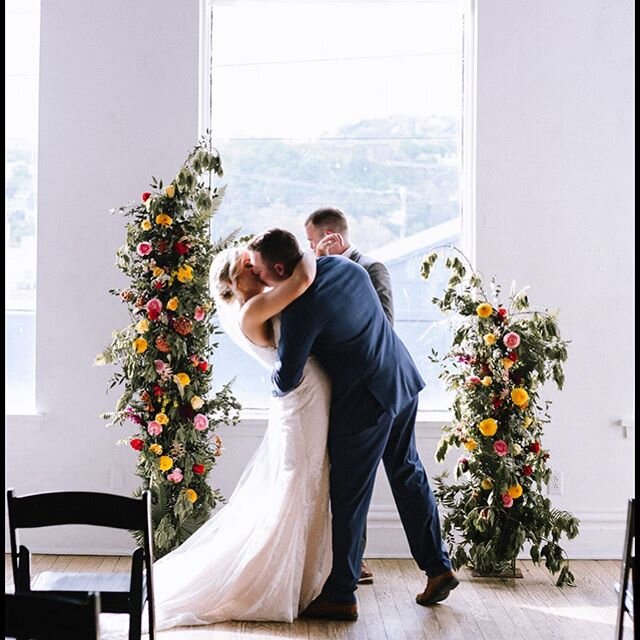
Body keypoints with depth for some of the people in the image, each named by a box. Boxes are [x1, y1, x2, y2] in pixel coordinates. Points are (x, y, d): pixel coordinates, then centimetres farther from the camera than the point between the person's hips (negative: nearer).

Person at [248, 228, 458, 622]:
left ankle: (340, 596, 11)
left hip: (365, 400, -9)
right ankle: (438, 567, 28)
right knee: (408, 473, 20)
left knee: (349, 497, 2)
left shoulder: (301, 308, -23)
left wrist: (276, 383, 4)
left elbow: (287, 380, -21)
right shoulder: (343, 265, 1)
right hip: (403, 381, 9)